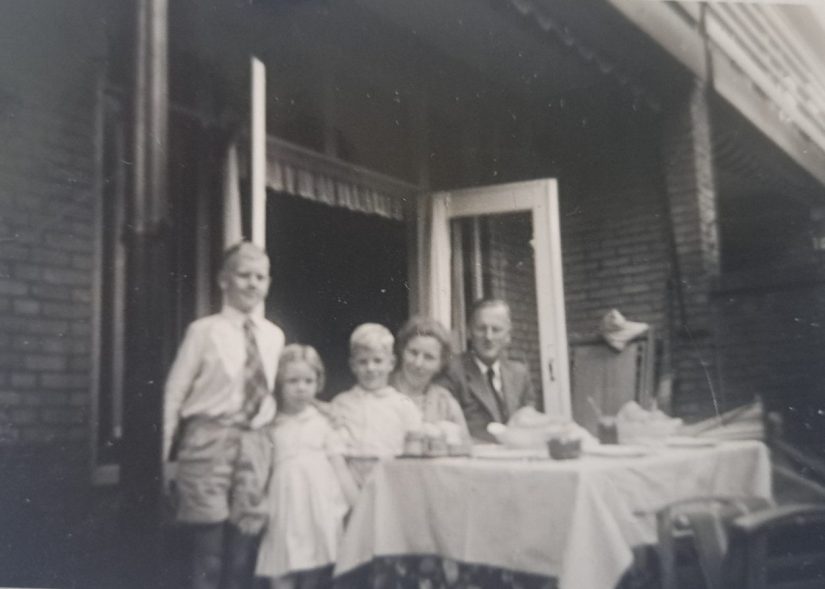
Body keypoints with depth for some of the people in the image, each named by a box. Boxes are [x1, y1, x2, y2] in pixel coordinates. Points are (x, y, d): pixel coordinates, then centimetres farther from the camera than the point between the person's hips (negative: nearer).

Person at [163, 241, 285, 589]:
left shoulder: (274, 336, 8)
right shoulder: (203, 331, -5)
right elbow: (175, 394, -3)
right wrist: (169, 456, -3)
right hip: (209, 445, -4)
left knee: (243, 555, 11)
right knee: (208, 557, 0)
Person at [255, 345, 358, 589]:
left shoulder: (320, 423, 7)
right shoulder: (271, 427, 5)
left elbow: (339, 466, 7)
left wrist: (358, 506, 3)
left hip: (320, 507, 1)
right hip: (287, 507, -1)